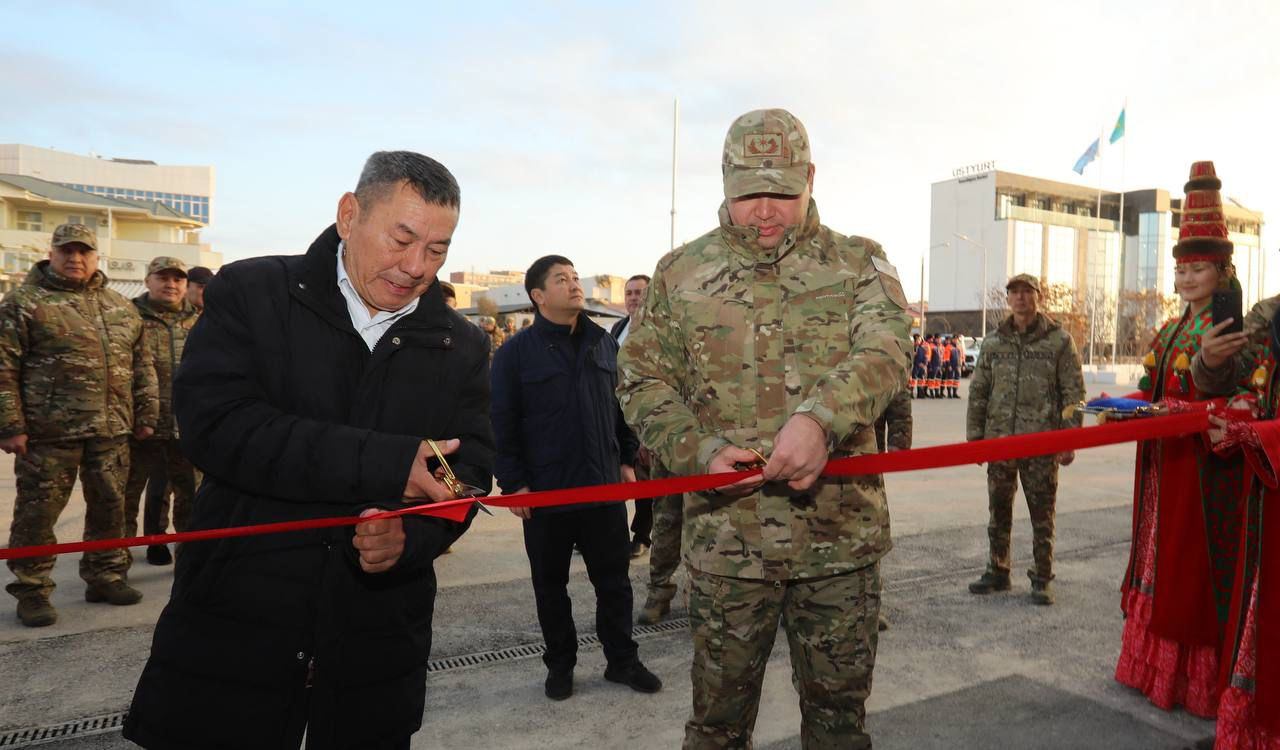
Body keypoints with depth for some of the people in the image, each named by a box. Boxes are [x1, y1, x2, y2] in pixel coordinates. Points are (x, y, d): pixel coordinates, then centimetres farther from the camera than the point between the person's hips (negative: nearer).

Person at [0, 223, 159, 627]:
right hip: (48, 432, -4)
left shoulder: (121, 307, 14)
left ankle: (106, 576, 26)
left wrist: (146, 415, 12)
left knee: (110, 507, 12)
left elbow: (141, 365, 17)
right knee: (38, 512, 4)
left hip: (111, 431, 5)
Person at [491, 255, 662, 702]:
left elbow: (621, 405, 14)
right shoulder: (515, 354, -5)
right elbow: (502, 426, -6)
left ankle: (622, 660, 27)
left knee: (614, 580, 12)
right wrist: (513, 484, -10)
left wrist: (627, 460, 10)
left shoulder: (603, 343, 7)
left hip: (604, 487, 3)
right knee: (550, 585, 12)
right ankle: (560, 665, 29)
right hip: (545, 494, -3)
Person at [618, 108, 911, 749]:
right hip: (726, 535, 0)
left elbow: (884, 352, -11)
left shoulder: (860, 263, 5)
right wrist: (698, 452, -14)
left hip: (842, 533, 1)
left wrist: (820, 417, -31)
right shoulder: (679, 272, 6)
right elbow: (643, 379, 3)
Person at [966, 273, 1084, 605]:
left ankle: (1042, 579, 16)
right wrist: (975, 437, 6)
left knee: (1042, 514, 5)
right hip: (999, 440, 3)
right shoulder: (993, 343, 8)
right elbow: (977, 393, 10)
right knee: (999, 510, 11)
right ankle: (997, 572, 23)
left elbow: (1073, 393, -1)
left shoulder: (1059, 341, 0)